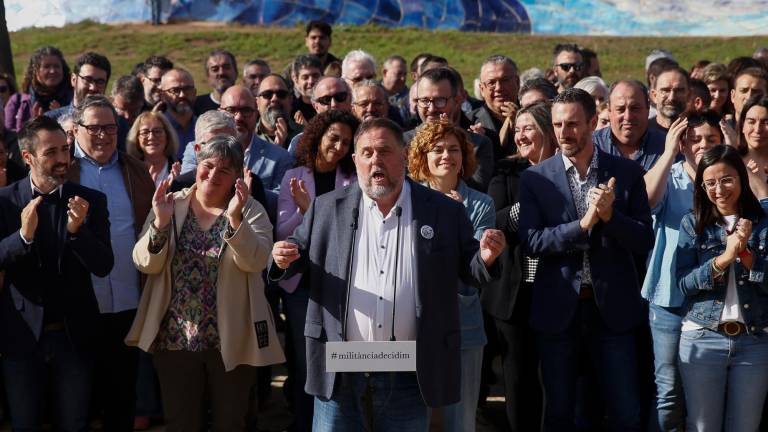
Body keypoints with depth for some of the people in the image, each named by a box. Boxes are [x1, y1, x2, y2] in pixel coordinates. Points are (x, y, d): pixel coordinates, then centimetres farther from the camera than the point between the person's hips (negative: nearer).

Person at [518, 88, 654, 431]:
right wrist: (583, 224, -21)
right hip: (558, 309, 0)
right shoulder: (535, 178, 0)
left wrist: (610, 215, -19)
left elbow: (644, 240, -2)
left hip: (612, 306, 0)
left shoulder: (627, 172, 1)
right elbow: (530, 242, -10)